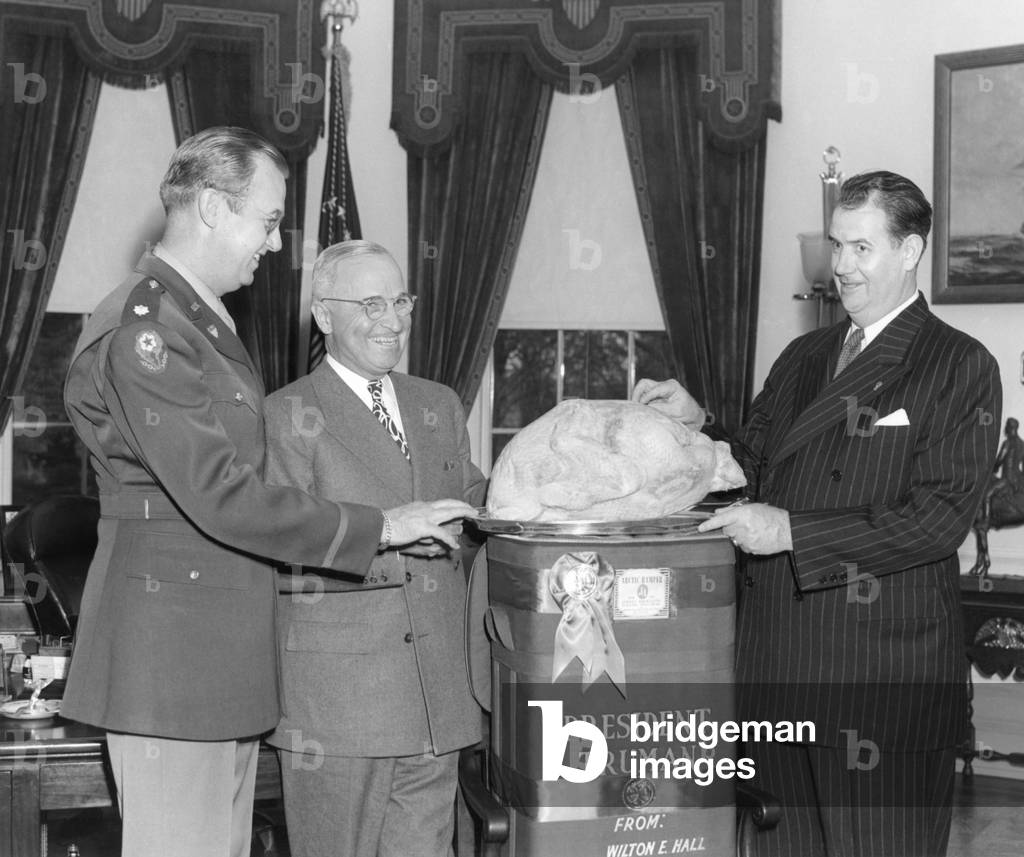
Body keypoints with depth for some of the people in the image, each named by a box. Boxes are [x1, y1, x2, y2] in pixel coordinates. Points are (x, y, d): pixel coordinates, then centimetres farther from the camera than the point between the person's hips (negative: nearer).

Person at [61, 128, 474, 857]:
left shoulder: (204, 319, 16)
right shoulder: (141, 330, -17)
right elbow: (218, 495, -22)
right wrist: (378, 527, -17)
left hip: (227, 652, 10)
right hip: (171, 653, -10)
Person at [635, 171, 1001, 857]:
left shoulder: (962, 367, -5)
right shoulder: (803, 357, 16)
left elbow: (941, 518, -14)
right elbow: (754, 467, 20)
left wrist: (792, 531, -17)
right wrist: (697, 425, 1)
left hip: (888, 669, -5)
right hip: (777, 658, 6)